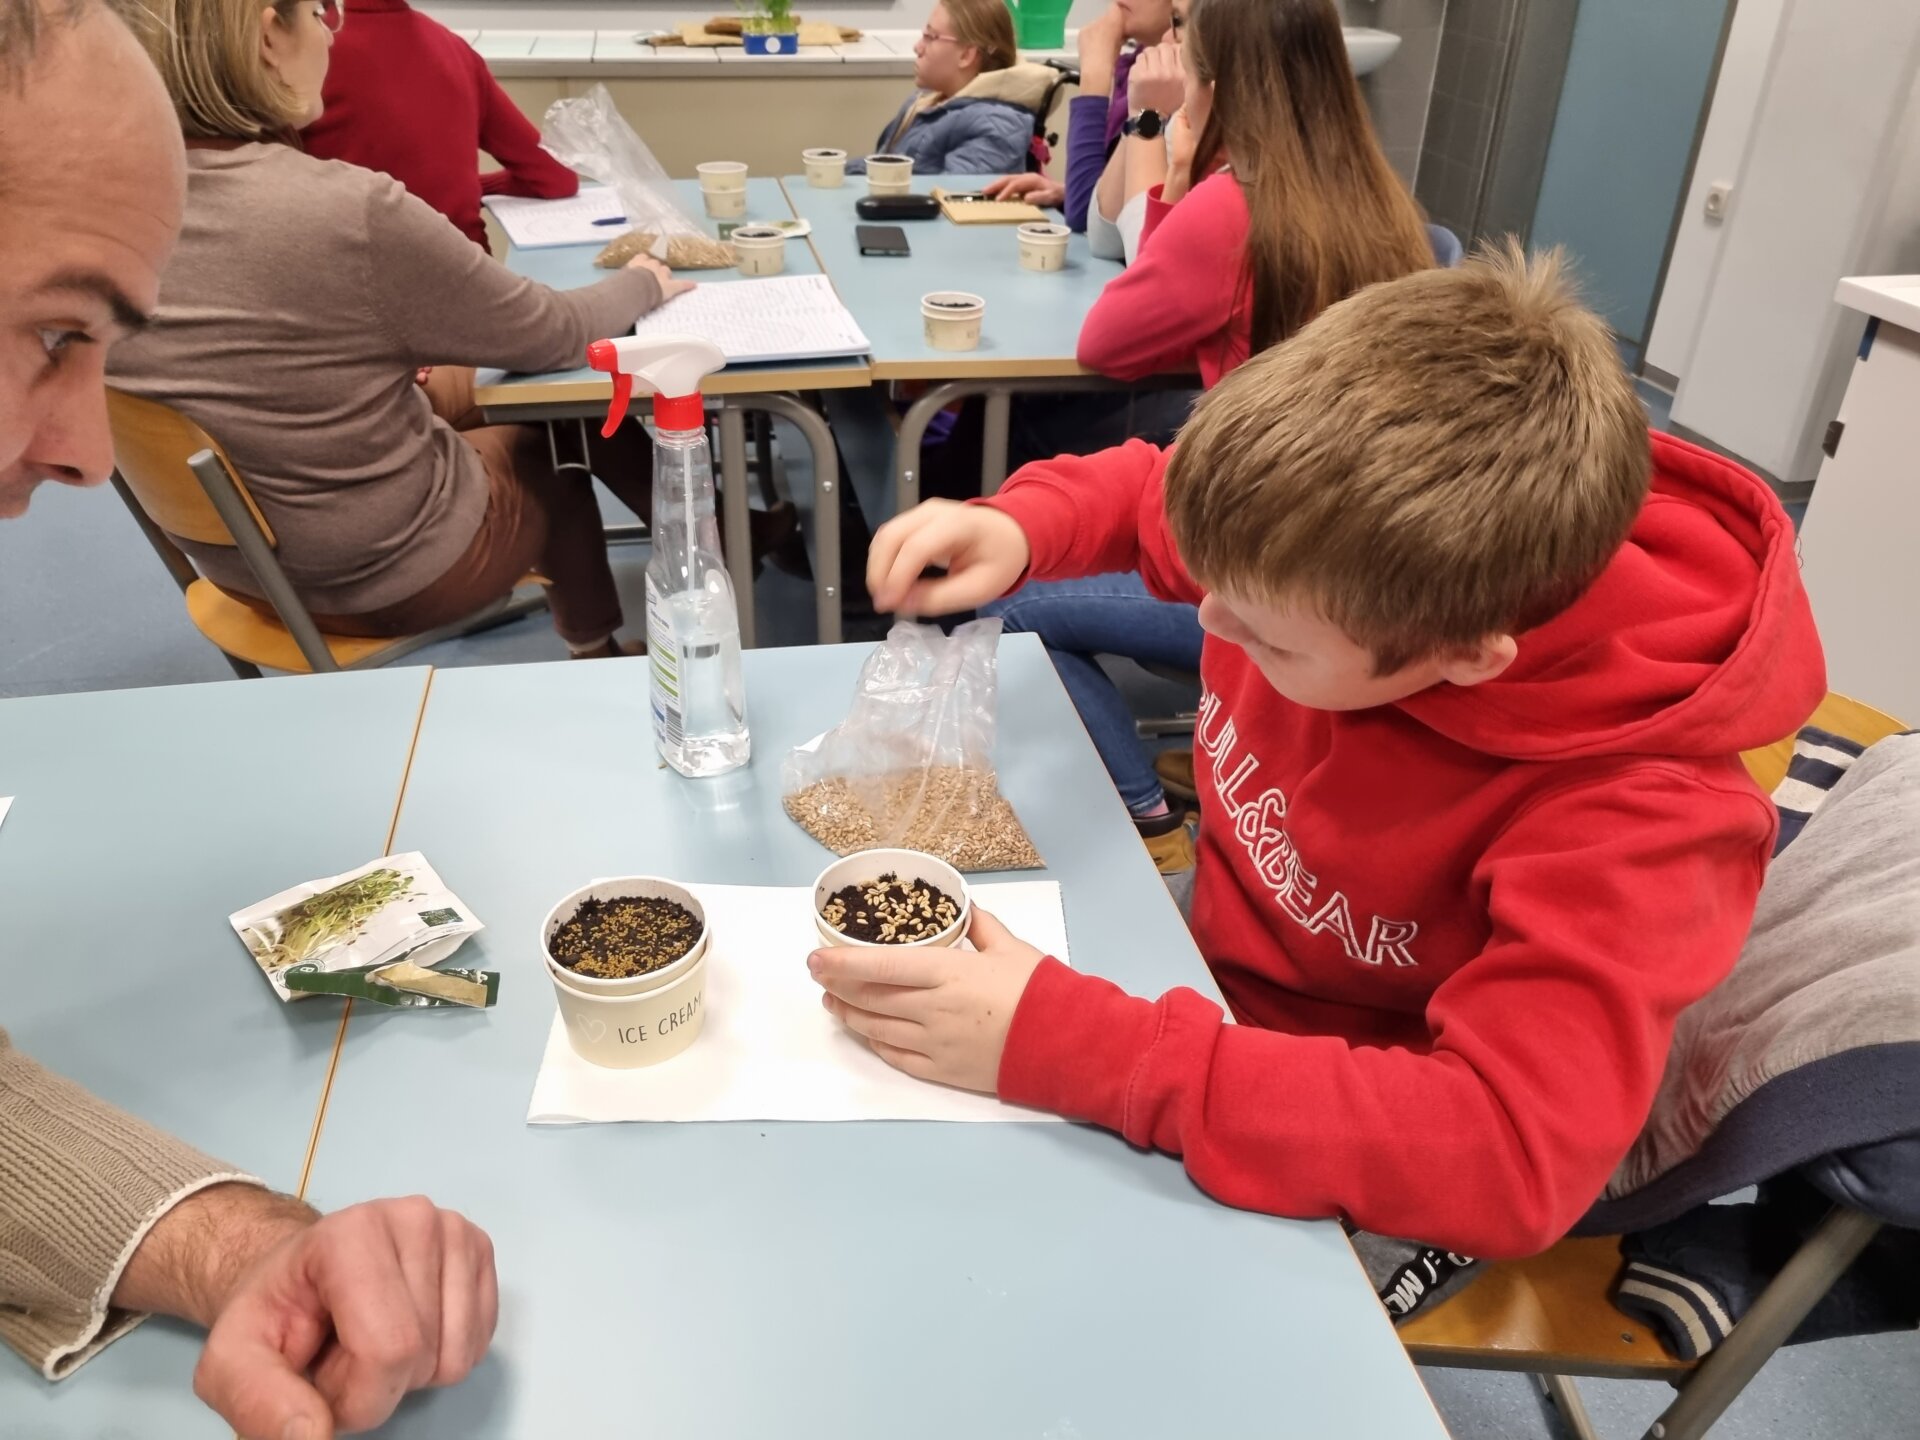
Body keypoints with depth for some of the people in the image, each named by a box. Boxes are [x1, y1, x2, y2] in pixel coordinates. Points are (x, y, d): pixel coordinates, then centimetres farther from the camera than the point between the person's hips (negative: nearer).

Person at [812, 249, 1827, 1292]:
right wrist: (1016, 529, -21)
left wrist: (1068, 1045, -45)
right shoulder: (1341, 547, -19)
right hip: (1201, 951, 5)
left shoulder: (1636, 817, -33)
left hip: (1341, 1173, -4)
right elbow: (1153, 493, 1)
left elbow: (1513, 1156, -40)